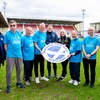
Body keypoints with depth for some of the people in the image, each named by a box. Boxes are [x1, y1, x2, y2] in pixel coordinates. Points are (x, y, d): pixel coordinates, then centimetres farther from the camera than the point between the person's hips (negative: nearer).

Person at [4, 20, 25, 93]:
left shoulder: (19, 34, 6)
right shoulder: (7, 34, -4)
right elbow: (5, 45, -1)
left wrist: (20, 52, 8)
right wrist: (8, 52, -3)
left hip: (19, 55, 4)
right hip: (10, 56, -4)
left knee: (19, 70, 14)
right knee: (9, 71, 0)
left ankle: (18, 82, 32)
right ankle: (8, 85, 15)